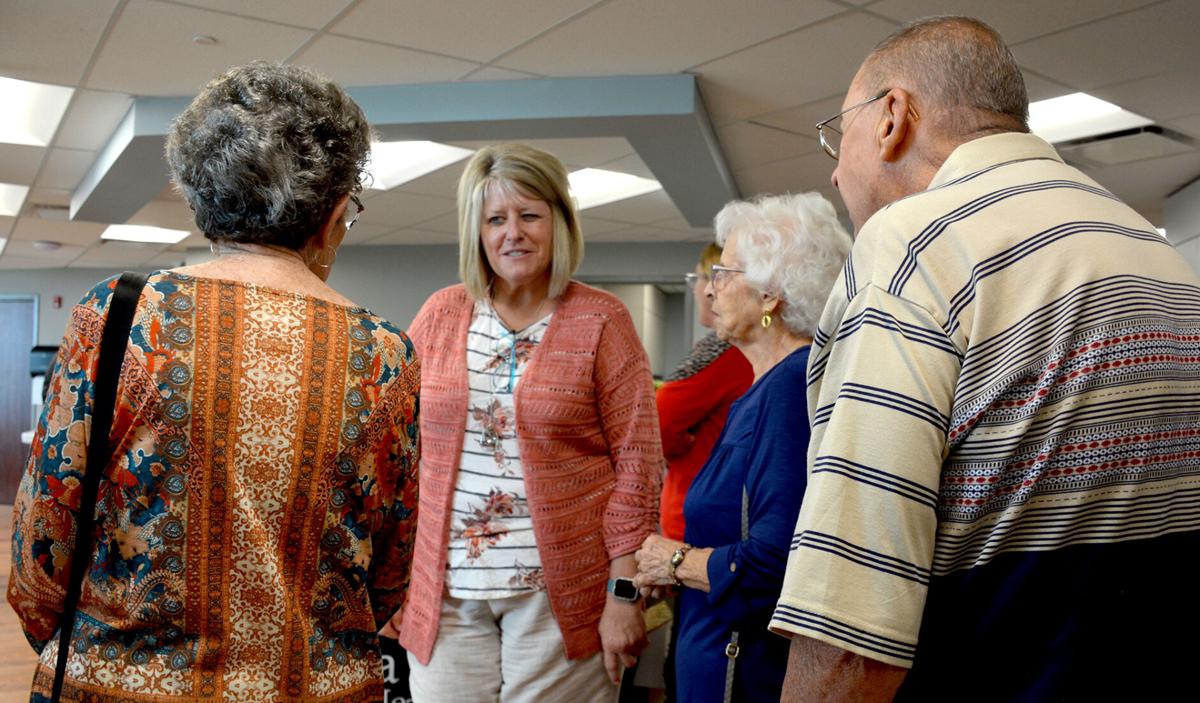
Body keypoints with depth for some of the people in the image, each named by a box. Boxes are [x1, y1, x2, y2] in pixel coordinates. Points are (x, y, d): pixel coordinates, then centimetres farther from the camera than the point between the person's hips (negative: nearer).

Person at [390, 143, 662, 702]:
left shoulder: (601, 321, -3)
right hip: (442, 590, 3)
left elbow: (637, 462, -5)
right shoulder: (441, 315, 6)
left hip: (559, 591, -2)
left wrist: (624, 593, -9)